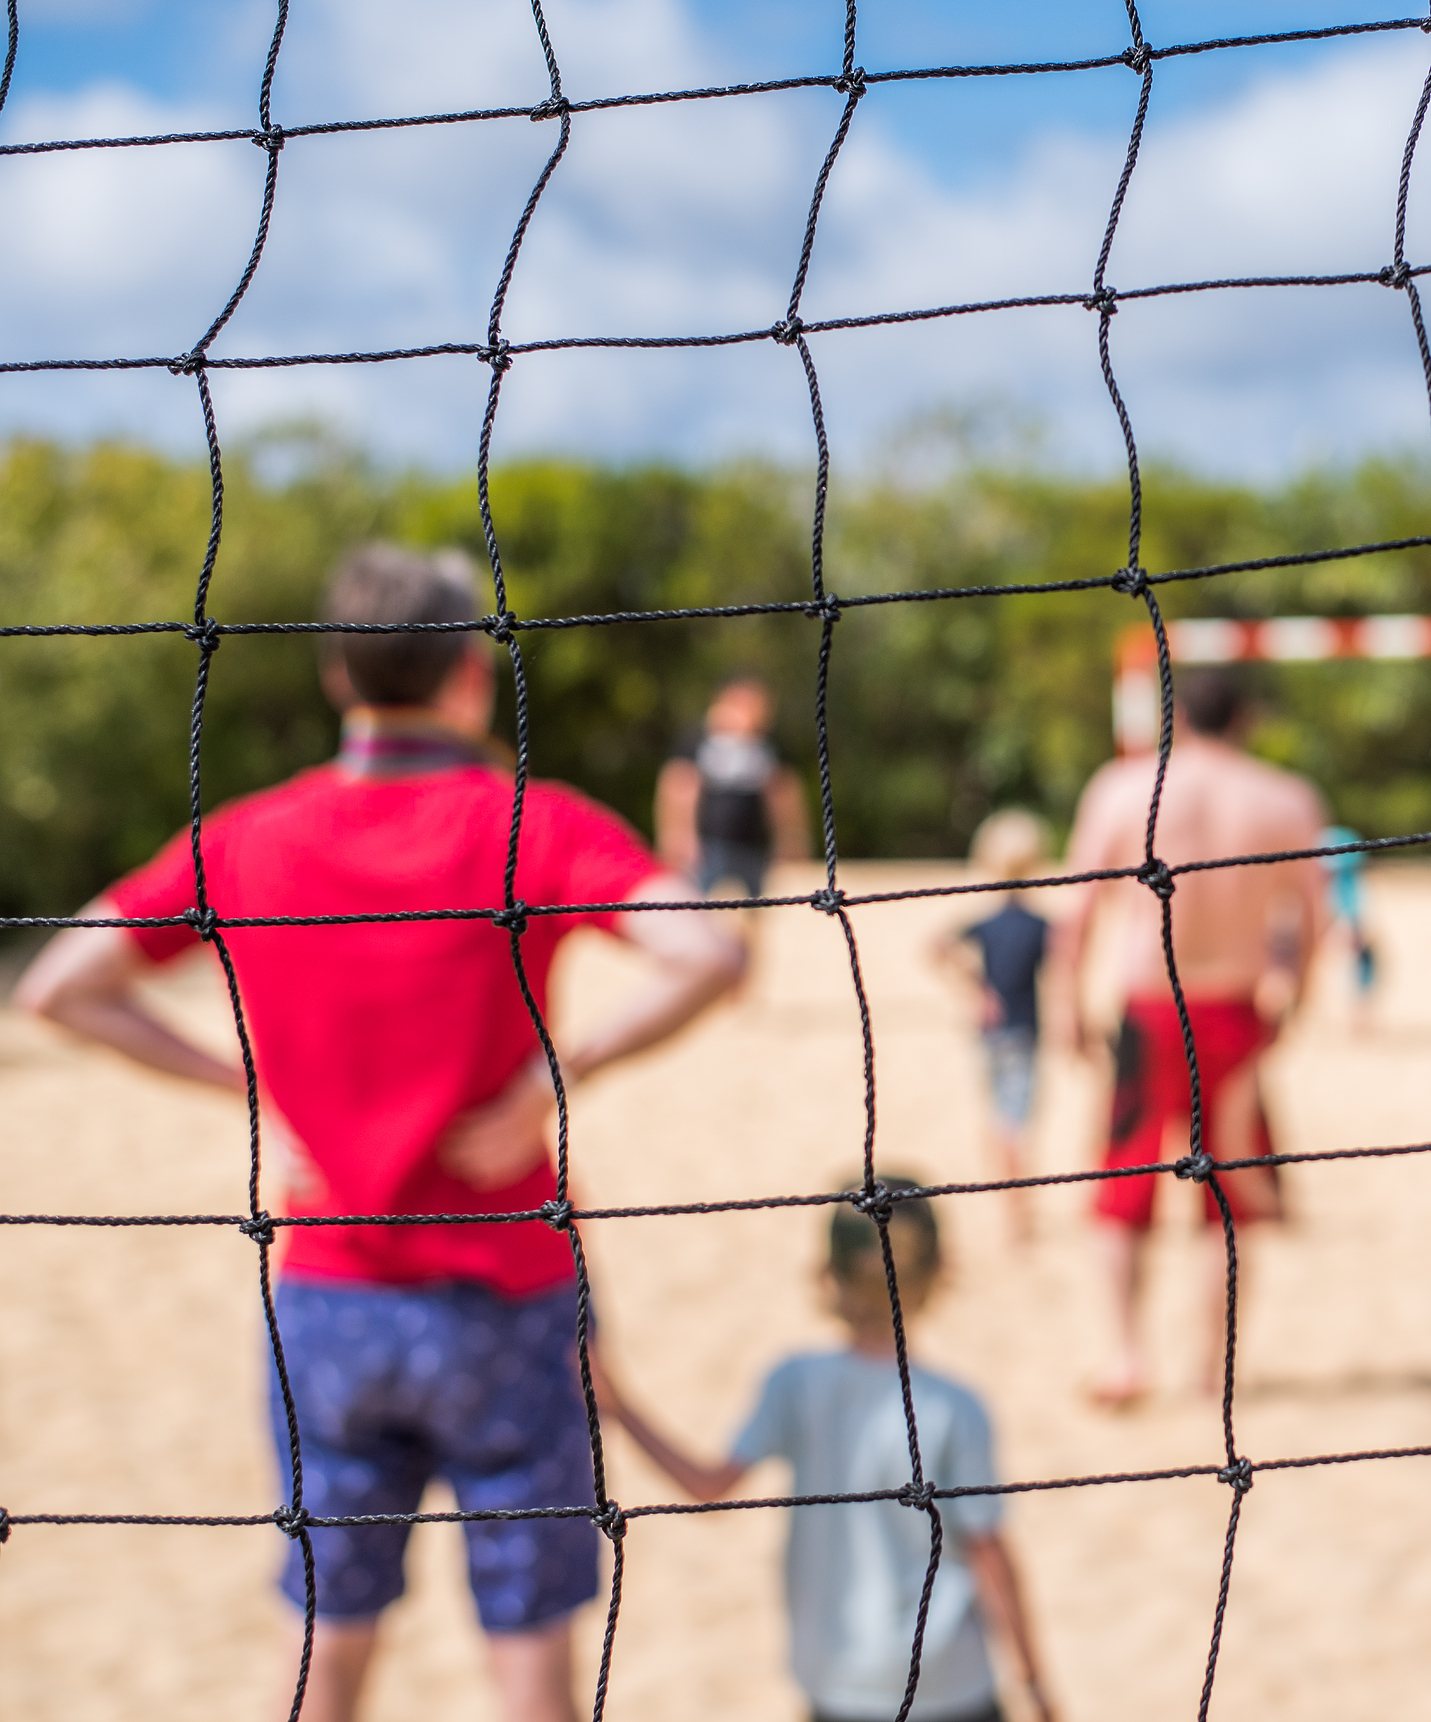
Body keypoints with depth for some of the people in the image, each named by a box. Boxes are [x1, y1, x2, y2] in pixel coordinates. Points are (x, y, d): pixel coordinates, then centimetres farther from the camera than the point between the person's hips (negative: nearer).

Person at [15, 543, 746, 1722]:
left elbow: (56, 989, -1)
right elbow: (708, 956, -24)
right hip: (503, 1311, -3)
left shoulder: (246, 841, -1)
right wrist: (547, 1083, -17)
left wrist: (250, 1085, 0)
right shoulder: (539, 827, -10)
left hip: (328, 1303, 3)